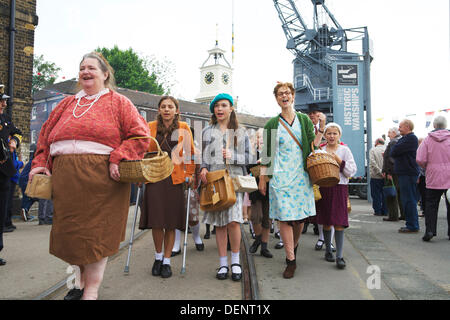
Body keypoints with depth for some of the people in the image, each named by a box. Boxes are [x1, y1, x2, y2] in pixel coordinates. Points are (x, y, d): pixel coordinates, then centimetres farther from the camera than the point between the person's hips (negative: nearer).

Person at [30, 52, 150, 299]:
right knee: (71, 229, 11)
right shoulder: (67, 104, 20)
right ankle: (81, 279, 32)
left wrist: (118, 159, -16)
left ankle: (91, 289, 14)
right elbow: (46, 136, 22)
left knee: (97, 231, 0)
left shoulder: (118, 102, 5)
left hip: (102, 177, -5)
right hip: (66, 178, 5)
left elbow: (140, 135, -5)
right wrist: (40, 163, 10)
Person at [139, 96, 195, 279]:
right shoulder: (150, 127, 5)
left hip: (175, 179, 0)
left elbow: (190, 153, 9)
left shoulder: (184, 128, 4)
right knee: (156, 219, 0)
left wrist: (190, 174, 3)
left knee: (171, 222, 2)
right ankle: (158, 257, 23)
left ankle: (167, 261, 16)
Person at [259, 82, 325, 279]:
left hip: (301, 175, 2)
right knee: (284, 217, -5)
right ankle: (291, 260, 4)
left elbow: (313, 146, 5)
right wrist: (262, 179, 4)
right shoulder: (271, 125, 4)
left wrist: (321, 128, -8)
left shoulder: (304, 120, 9)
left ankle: (293, 246, 33)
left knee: (301, 215, 6)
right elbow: (266, 154, 6)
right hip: (280, 176, -2)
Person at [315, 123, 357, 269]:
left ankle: (340, 256, 0)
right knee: (326, 221, 10)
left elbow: (352, 172, -4)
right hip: (323, 187, 2)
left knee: (339, 222, -6)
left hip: (339, 187, -2)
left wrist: (339, 161, -14)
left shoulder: (345, 150, 2)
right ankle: (328, 250, 27)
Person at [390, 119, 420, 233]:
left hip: (408, 174, -10)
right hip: (405, 173, 10)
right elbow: (393, 153, 19)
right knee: (407, 200, 13)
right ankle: (411, 224, 20)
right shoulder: (407, 138, 21)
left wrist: (393, 149, 1)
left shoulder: (411, 138, -14)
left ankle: (412, 226, -2)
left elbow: (394, 152, -19)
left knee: (409, 200, -7)